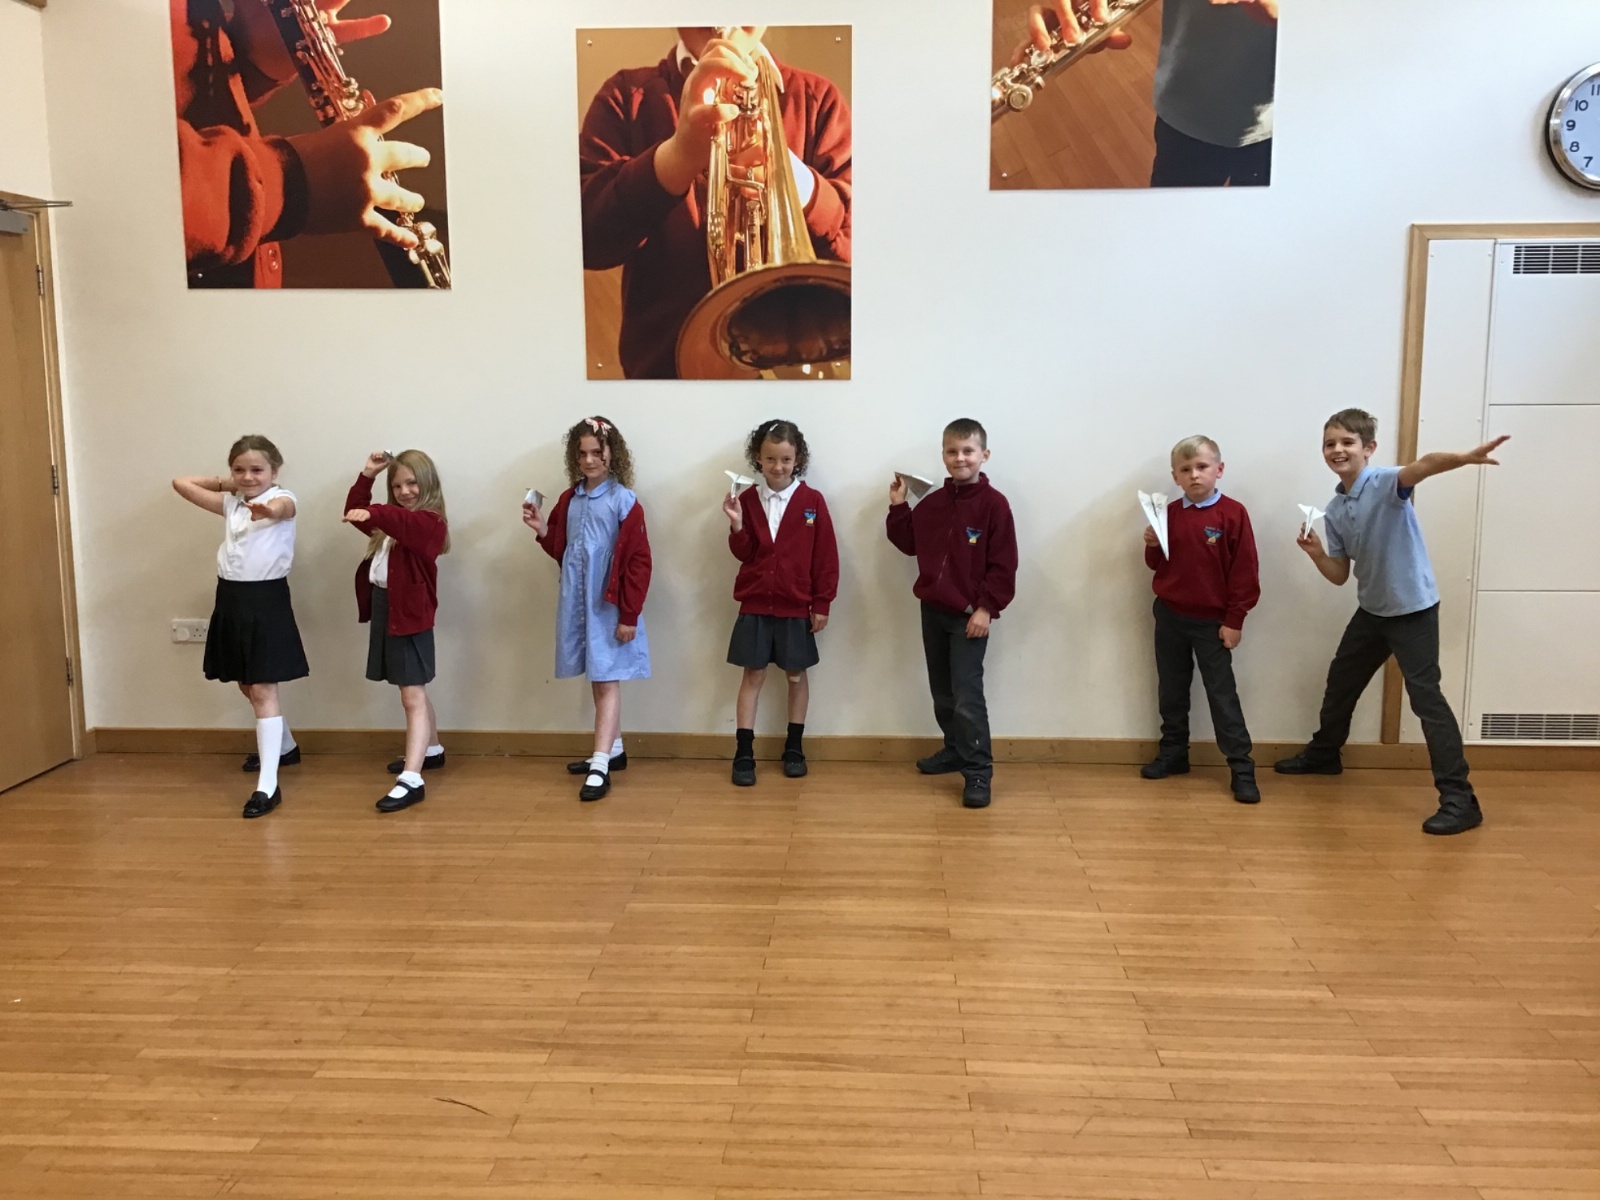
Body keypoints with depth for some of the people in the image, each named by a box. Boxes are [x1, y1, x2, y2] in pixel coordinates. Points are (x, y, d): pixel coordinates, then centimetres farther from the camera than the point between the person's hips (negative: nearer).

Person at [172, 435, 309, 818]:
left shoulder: (282, 498, -10)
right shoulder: (230, 503, 10)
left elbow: (281, 507, -36)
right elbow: (181, 483, 15)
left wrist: (267, 510, -59)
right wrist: (225, 483, 11)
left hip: (267, 599, -7)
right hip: (231, 599, 7)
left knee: (263, 690, -11)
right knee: (247, 686, 20)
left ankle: (268, 786, -11)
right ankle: (284, 747, 43)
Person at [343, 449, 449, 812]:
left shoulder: (430, 522, -12)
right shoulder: (391, 517, 15)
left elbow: (405, 523, -34)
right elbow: (355, 513, 23)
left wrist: (373, 513, -51)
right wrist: (367, 476, 13)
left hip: (410, 612, -9)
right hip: (383, 607, 9)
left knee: (412, 695, -11)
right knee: (414, 689, 21)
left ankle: (411, 780, -15)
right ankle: (431, 750, 38)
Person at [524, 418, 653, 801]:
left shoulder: (624, 501, -10)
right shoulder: (569, 500, 9)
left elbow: (638, 561, -12)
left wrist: (629, 615, -15)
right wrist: (543, 530, -3)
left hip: (609, 605, -6)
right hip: (576, 604, 6)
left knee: (607, 681, -5)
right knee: (597, 679, 14)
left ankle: (600, 766, -7)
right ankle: (613, 749, 27)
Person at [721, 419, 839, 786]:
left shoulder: (812, 501, -6)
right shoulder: (748, 499, 0)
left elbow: (826, 557, -4)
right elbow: (744, 554, 1)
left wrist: (822, 604, -5)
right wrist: (737, 526, -17)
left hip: (797, 607, -1)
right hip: (755, 605, 1)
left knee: (797, 674, 10)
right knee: (753, 674, 3)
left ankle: (794, 747, 23)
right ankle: (743, 753, 8)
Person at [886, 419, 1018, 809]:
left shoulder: (994, 505, -11)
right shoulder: (932, 503, 7)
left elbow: (1003, 565, -13)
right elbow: (909, 543, 13)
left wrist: (987, 607, -17)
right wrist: (898, 507, 3)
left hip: (970, 616, -6)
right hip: (933, 611, 7)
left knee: (967, 696, -10)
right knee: (942, 693, 17)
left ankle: (978, 772, -4)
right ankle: (955, 750, 34)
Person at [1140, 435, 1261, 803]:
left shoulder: (1232, 513, -11)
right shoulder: (1169, 513, 2)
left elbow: (1245, 570, -11)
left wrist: (1234, 619, -11)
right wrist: (1152, 546, -12)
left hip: (1212, 621, -4)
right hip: (1170, 616, 5)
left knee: (1222, 695, -3)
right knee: (1171, 691, 14)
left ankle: (1242, 768, 2)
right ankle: (1173, 753, 27)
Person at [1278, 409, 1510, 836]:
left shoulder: (1386, 482, -17)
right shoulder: (1335, 509, 4)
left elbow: (1423, 466, -42)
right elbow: (1339, 575, 7)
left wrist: (1464, 458, -63)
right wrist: (1316, 554, -14)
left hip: (1414, 608, -8)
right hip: (1372, 609, 8)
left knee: (1425, 695, -11)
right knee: (1341, 680, 21)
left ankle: (1460, 798, -6)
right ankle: (1323, 754, 44)